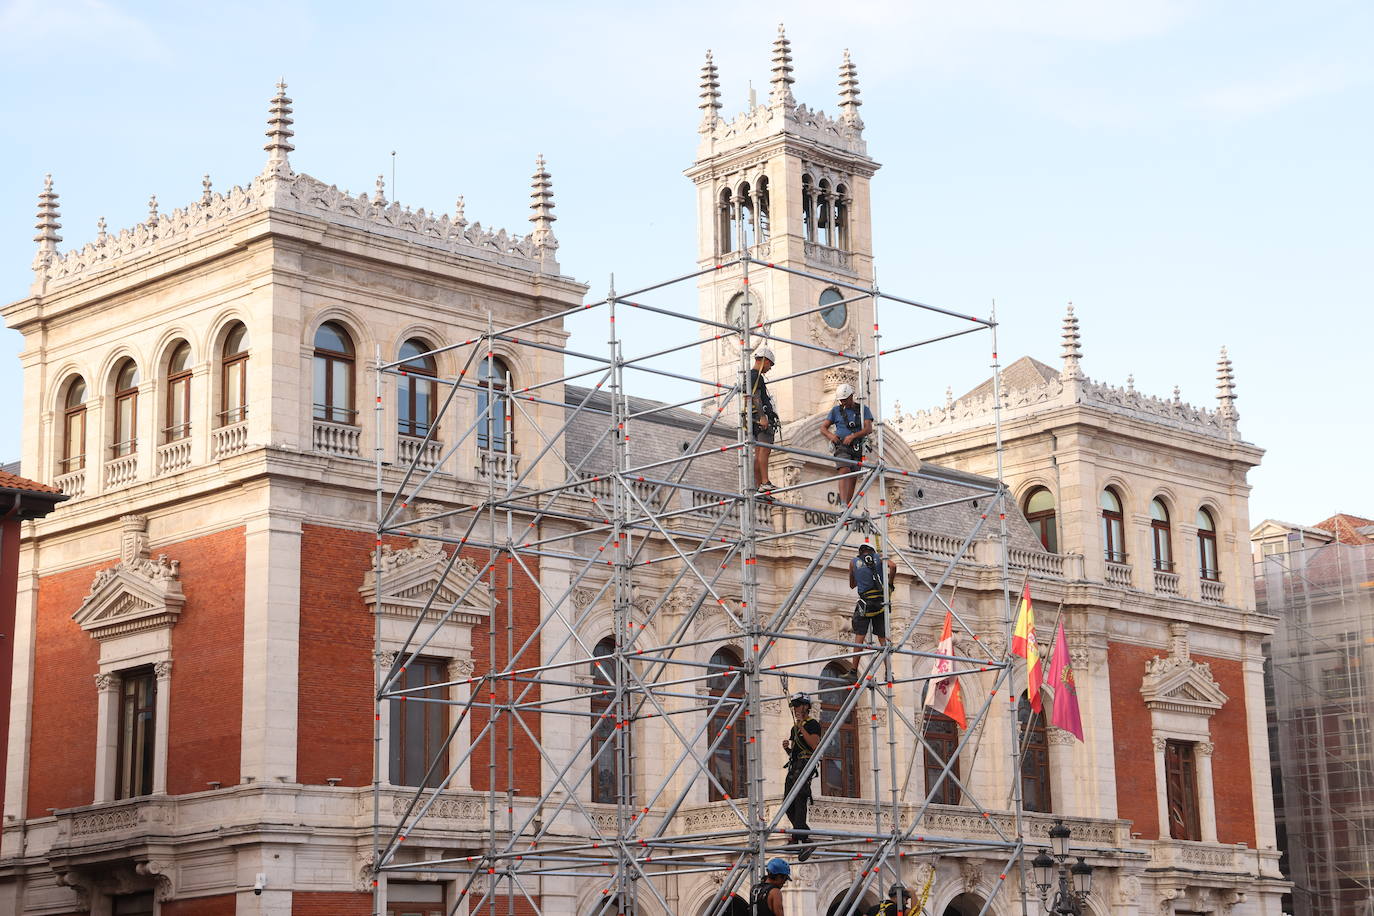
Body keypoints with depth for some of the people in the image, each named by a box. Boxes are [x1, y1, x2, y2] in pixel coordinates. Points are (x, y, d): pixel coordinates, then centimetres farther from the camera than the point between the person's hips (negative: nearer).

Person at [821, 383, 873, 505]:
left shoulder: (863, 409, 8)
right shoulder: (836, 410, 10)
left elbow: (869, 429, -4)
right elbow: (823, 428, 10)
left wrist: (852, 436, -18)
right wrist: (830, 435, -13)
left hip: (857, 448, 2)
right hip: (842, 446, -2)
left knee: (852, 479, -2)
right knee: (845, 472, -23)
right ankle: (843, 504, -35)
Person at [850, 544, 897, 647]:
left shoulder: (854, 562, 10)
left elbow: (852, 585, 21)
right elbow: (893, 566, -12)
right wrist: (890, 584, -1)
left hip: (865, 602, -1)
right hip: (881, 602, 1)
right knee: (882, 637, 6)